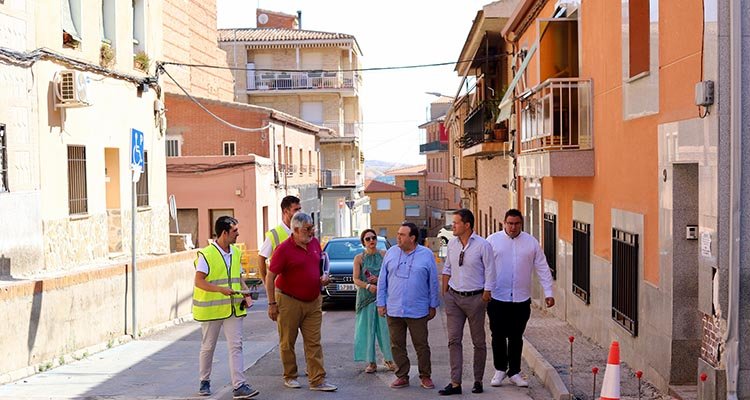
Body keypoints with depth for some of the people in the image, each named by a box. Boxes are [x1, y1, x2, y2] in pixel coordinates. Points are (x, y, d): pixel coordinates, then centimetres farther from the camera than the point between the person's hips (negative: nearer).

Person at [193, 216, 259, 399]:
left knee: (236, 346, -3)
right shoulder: (206, 254, -11)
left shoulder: (236, 252, 10)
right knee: (208, 347, 9)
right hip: (211, 309, -5)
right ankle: (205, 381, 27)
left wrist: (246, 293, 3)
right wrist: (220, 289, -27)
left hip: (233, 308, 5)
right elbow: (199, 281, -15)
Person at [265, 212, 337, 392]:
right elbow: (270, 277, -11)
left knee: (314, 343, 3)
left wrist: (324, 277, 1)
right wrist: (272, 304, -12)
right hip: (289, 301, -5)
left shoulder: (315, 243, 5)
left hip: (313, 301, 5)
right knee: (287, 343, 7)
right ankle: (290, 377, 22)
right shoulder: (284, 249, -14)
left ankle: (317, 380, 5)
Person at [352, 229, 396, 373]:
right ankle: (371, 362, 6)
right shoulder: (359, 258, 3)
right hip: (365, 296, 0)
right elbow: (356, 279, -3)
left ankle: (388, 359, 10)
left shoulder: (384, 255, 4)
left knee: (385, 327, -1)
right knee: (368, 328, 0)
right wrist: (368, 286, -19)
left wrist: (379, 279, -14)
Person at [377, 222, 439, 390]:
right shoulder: (391, 253, 5)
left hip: (417, 311, -2)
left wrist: (433, 305, 4)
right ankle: (402, 376, 19)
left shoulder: (426, 255, 0)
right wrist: (381, 303, 5)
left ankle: (425, 376, 16)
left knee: (421, 345, 4)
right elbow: (382, 280, 8)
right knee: (397, 346, 7)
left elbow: (433, 282, 4)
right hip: (393, 310, 2)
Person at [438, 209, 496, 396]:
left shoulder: (483, 245, -10)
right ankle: (455, 383, 1)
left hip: (475, 297, -4)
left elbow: (490, 273, -7)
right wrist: (445, 292, 12)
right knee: (454, 340, -1)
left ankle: (478, 381, 18)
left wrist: (485, 296, -9)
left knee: (478, 341, 7)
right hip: (454, 296, 4)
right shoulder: (452, 243, 6)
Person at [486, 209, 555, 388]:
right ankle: (500, 369, 22)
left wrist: (548, 293, 2)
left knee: (516, 337, 9)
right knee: (498, 336, 5)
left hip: (521, 299, 1)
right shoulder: (493, 240, 1)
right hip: (497, 298, -1)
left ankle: (514, 372, 20)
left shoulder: (531, 242, 5)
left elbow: (542, 268, 7)